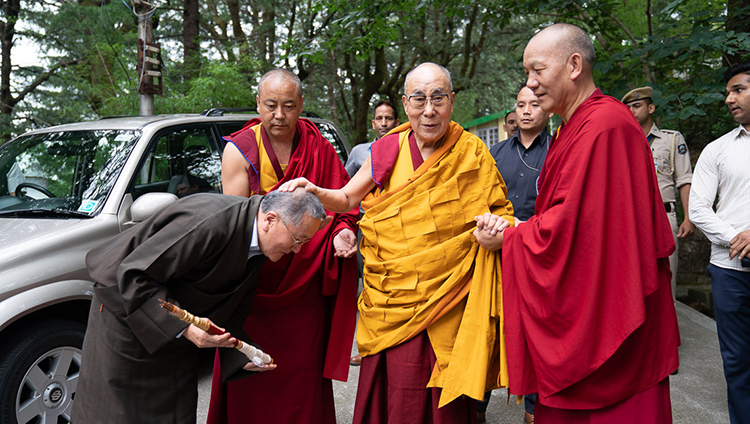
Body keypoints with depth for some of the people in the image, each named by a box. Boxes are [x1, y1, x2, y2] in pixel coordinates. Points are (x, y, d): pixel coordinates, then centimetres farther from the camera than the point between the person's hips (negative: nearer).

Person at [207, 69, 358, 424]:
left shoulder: (318, 147, 3)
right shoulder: (240, 149, -4)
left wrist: (342, 231, -11)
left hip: (305, 285, 2)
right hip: (254, 283, -1)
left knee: (303, 370, 10)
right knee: (251, 378, 4)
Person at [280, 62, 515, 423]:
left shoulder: (472, 154, 0)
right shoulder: (386, 153, 3)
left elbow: (499, 214, 7)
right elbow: (347, 198, 12)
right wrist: (314, 193, -8)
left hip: (449, 304, -1)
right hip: (392, 301, 2)